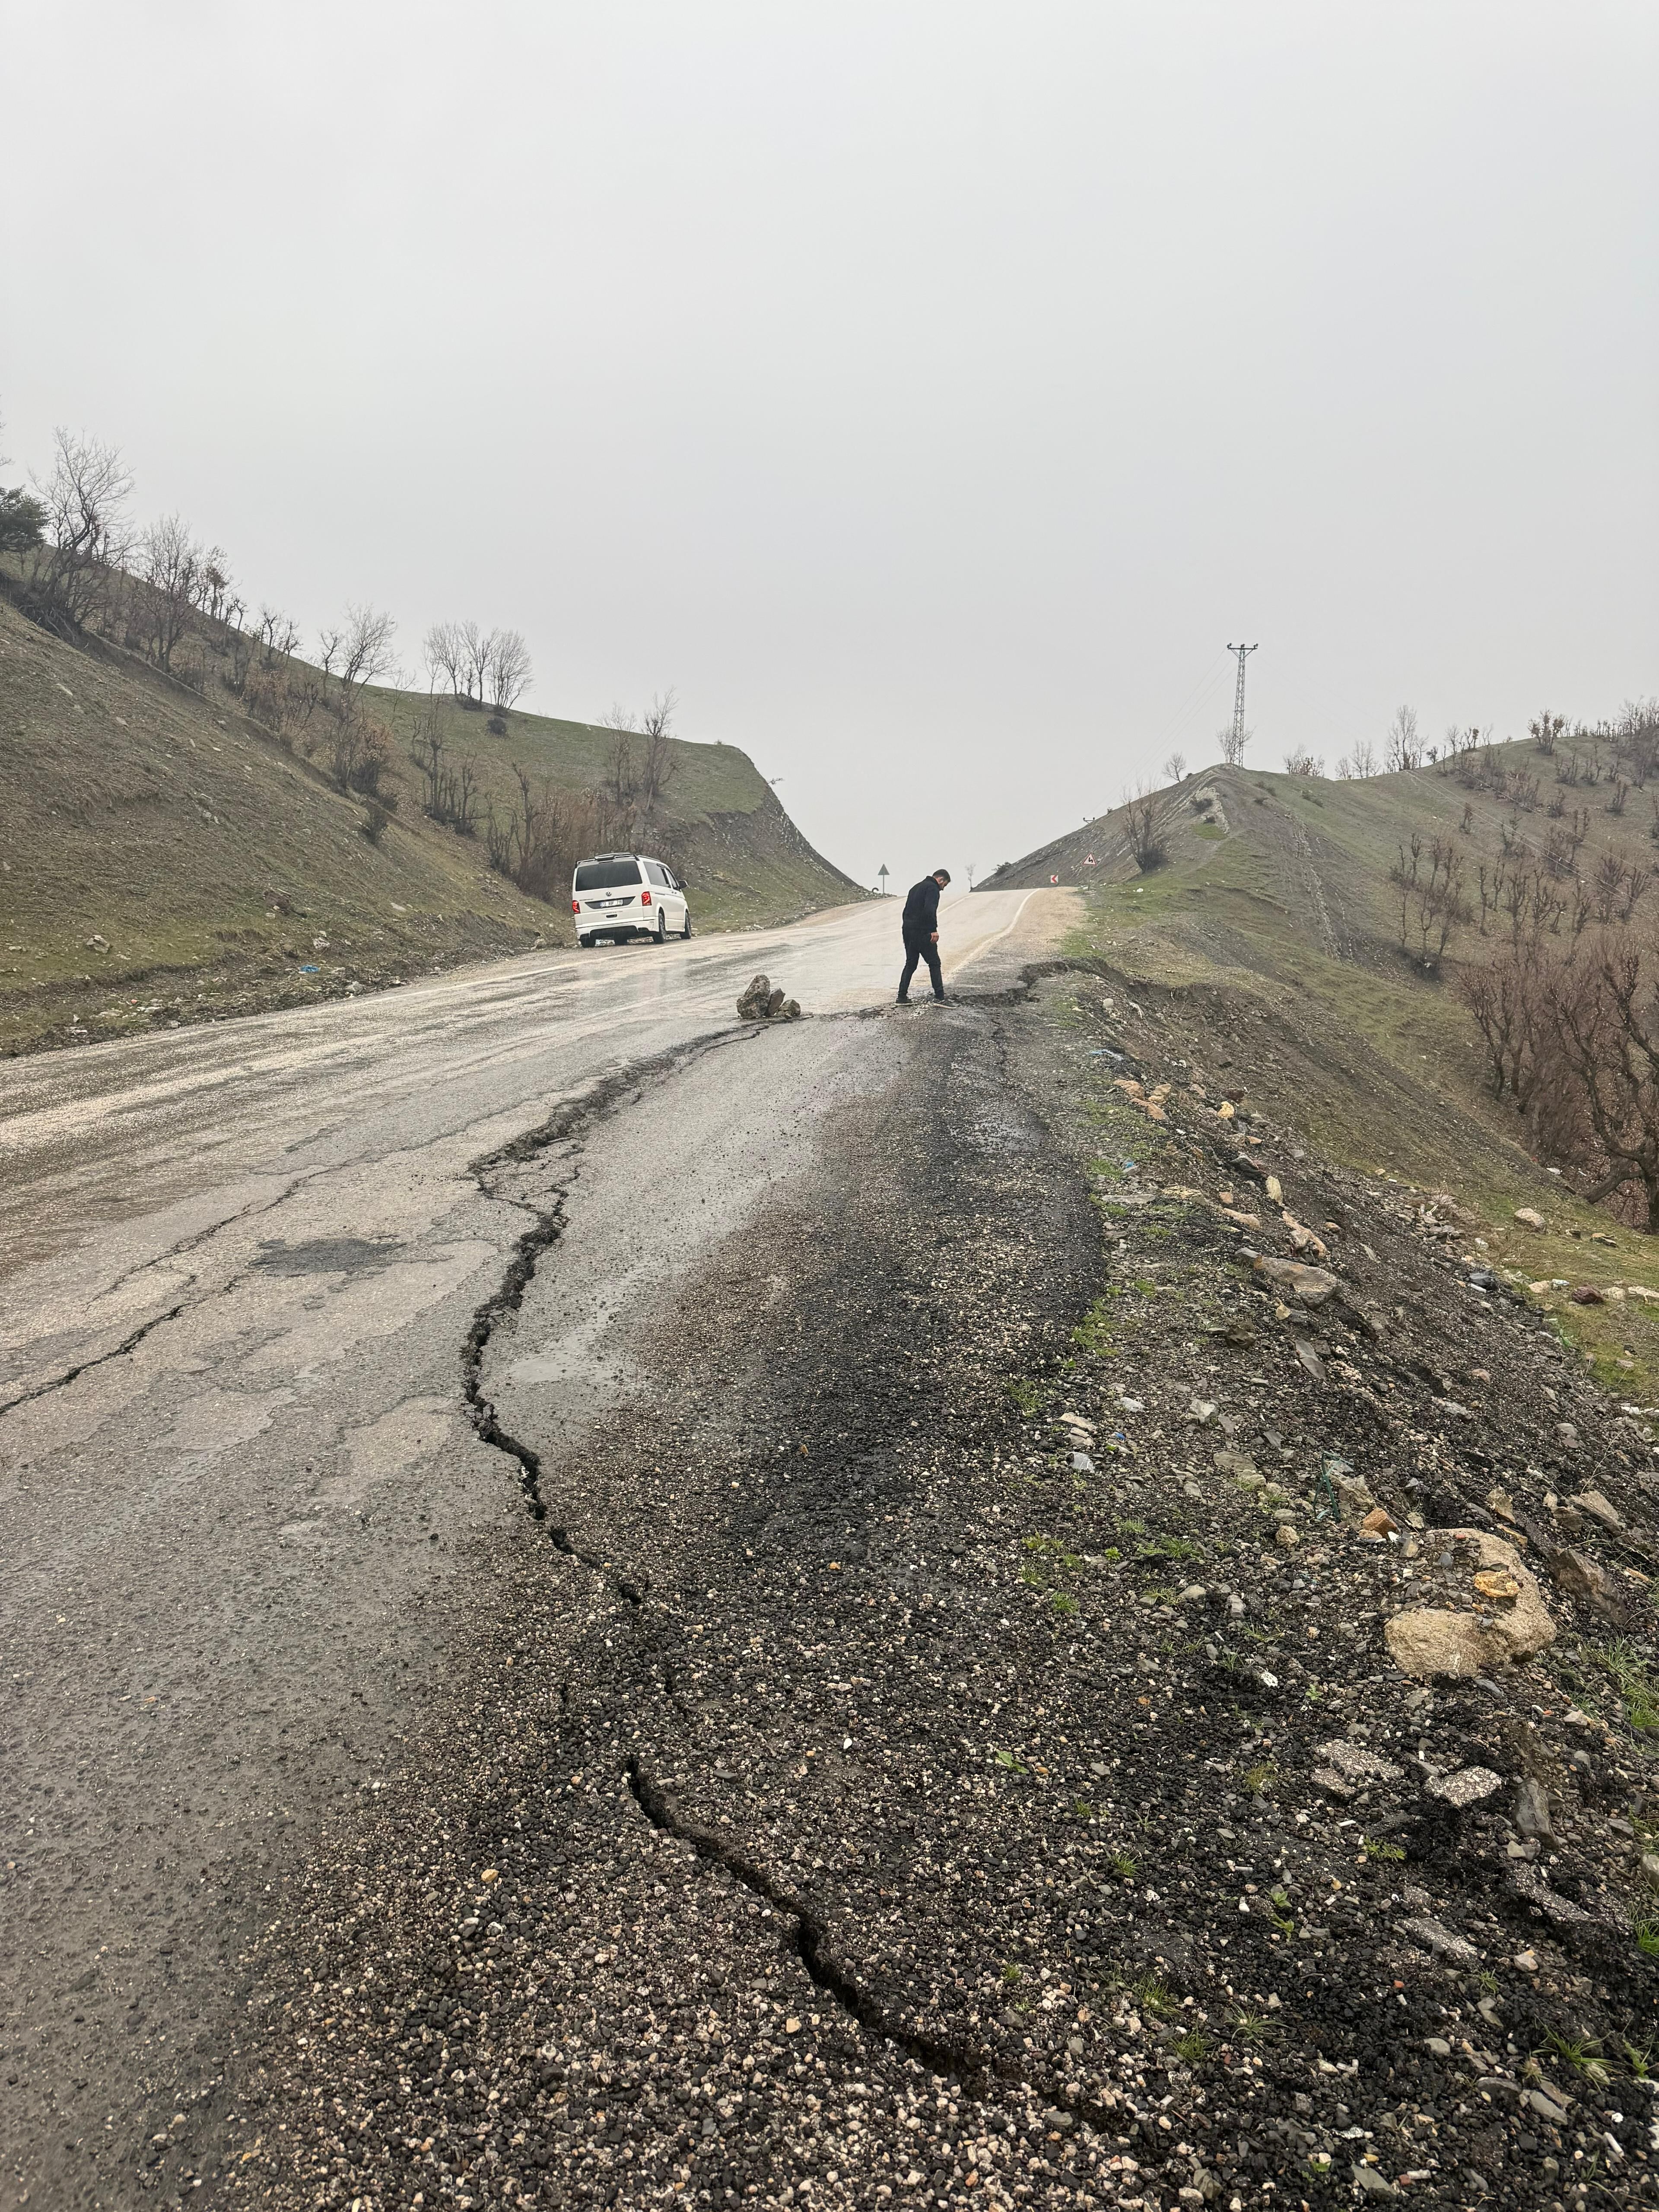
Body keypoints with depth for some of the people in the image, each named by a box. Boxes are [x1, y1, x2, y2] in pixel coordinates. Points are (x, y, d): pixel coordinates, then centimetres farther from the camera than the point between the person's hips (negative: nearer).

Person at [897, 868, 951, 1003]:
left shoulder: (916, 887, 22)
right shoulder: (932, 888, -8)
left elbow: (906, 910, 22)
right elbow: (930, 910, -23)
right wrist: (934, 930, -24)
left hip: (907, 930, 8)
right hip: (922, 931, -8)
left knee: (910, 964, 14)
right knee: (934, 963, -1)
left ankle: (902, 996, 11)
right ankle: (940, 997, -4)